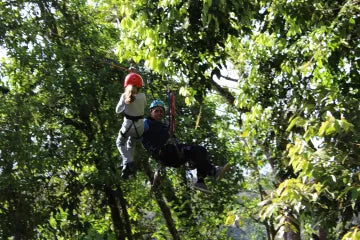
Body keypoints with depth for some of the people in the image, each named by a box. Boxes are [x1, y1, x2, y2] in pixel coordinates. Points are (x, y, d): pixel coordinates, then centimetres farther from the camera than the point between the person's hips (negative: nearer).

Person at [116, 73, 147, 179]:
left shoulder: (124, 96, -15)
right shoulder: (142, 96, -8)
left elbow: (118, 110, -4)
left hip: (128, 124, -3)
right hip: (140, 125, 3)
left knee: (120, 143, 20)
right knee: (130, 144, 29)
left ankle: (128, 162, -5)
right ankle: (129, 166, 25)